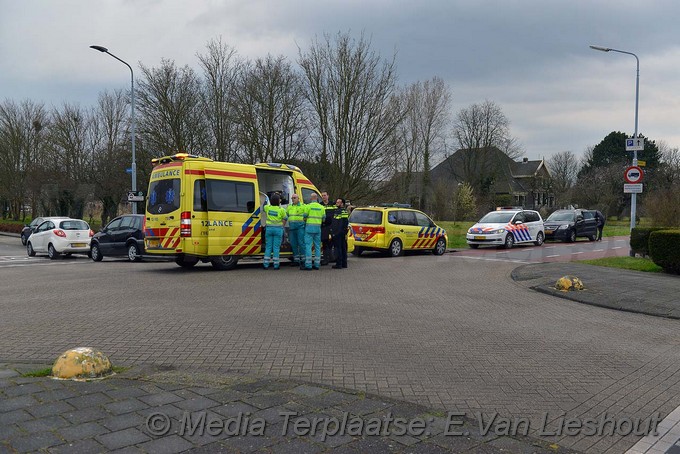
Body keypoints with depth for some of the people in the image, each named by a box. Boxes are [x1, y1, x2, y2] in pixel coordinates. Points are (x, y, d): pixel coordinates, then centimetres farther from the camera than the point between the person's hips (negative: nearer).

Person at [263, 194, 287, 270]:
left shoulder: (268, 207, 0)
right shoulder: (281, 209, -9)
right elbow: (285, 218, 1)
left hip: (269, 228, 3)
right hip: (278, 229, -3)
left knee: (268, 247, 7)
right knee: (276, 248, 0)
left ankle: (266, 265, 5)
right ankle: (275, 265, 1)